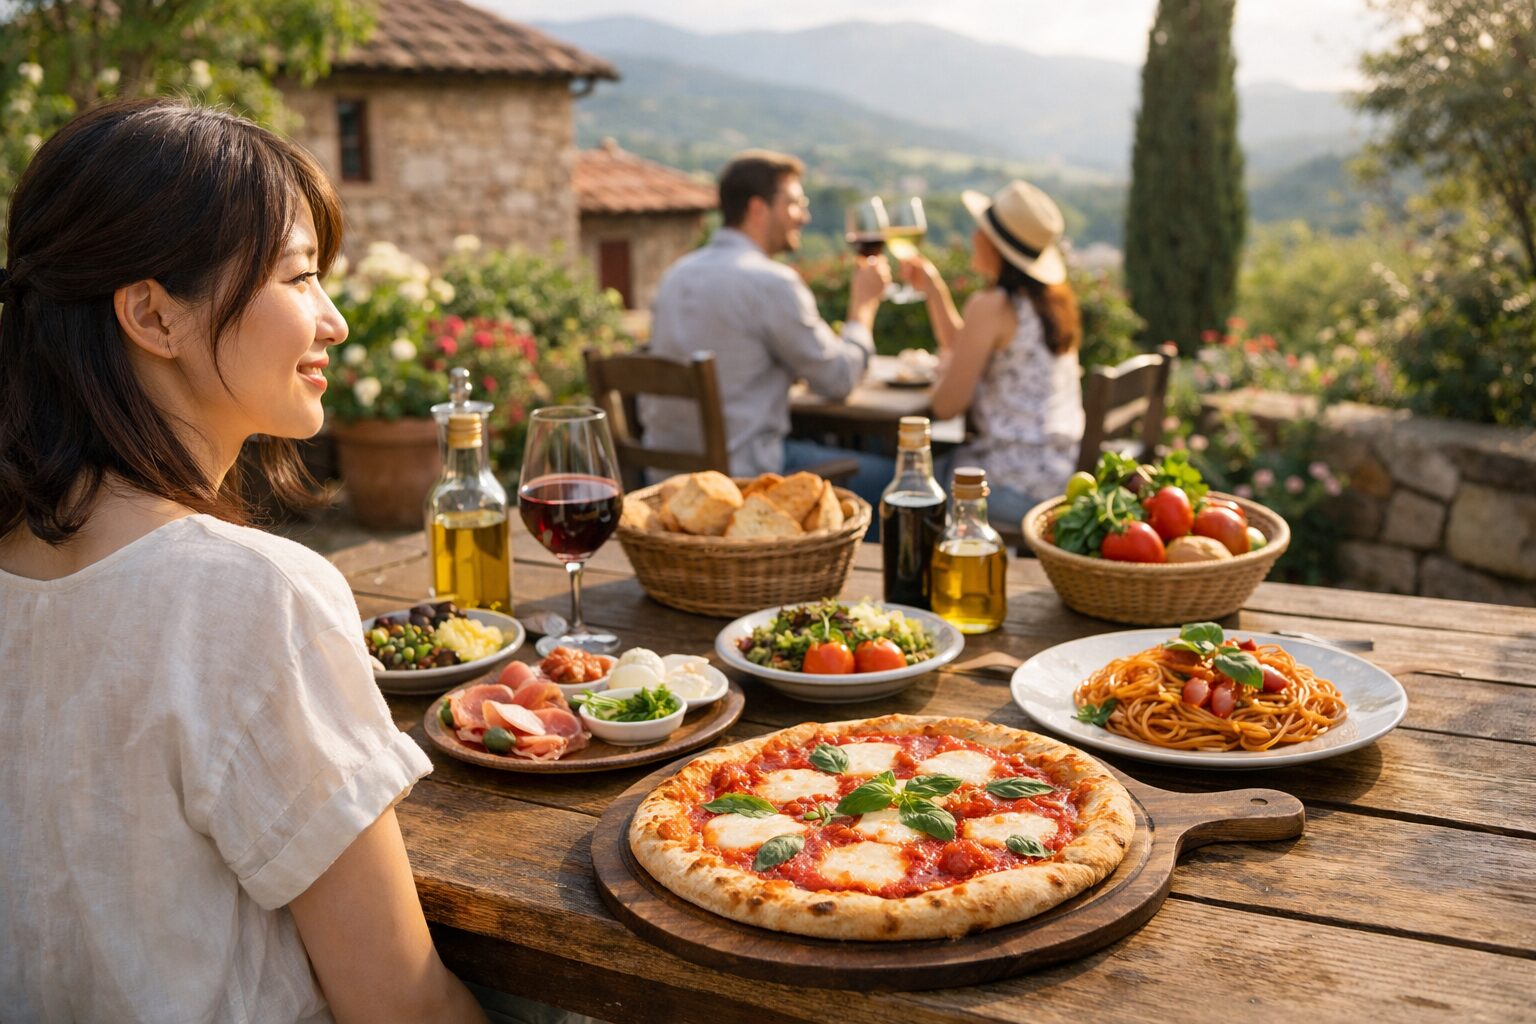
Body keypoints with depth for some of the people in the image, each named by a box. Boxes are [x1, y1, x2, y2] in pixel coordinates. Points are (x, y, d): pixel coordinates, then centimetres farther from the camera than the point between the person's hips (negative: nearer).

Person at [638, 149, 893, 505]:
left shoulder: (677, 273, 10)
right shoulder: (772, 282, -16)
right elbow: (838, 380, -7)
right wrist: (864, 303, 9)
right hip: (739, 473, -9)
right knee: (884, 478, 6)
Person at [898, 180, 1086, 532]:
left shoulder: (991, 305, -16)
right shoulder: (1054, 298, 10)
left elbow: (947, 405, -14)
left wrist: (944, 358, 6)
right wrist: (933, 288, 20)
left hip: (1020, 488, -9)